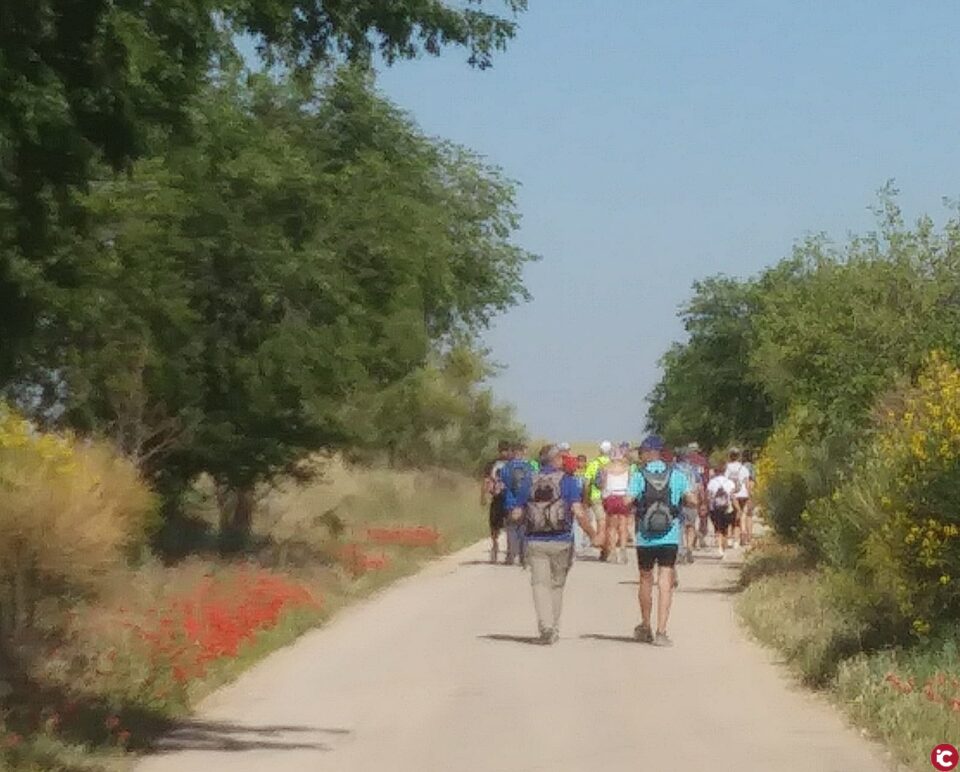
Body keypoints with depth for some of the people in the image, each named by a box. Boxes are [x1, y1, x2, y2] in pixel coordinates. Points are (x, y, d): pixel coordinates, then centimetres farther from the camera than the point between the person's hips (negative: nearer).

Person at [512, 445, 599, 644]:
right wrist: (592, 533, -2)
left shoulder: (530, 481, 5)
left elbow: (517, 514, 6)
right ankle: (554, 630, 22)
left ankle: (545, 626, -19)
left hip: (535, 542, 1)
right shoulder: (568, 480, -4)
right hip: (561, 542, -1)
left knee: (540, 584, -1)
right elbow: (578, 512, -14)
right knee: (557, 585, 14)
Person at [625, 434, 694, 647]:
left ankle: (645, 627, 28)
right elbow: (691, 500, 0)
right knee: (665, 583, -2)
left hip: (645, 538, 0)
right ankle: (661, 631, -11)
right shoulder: (676, 475, 0)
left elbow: (627, 501, -14)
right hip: (670, 537, 0)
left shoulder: (639, 476, -4)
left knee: (646, 580, 17)